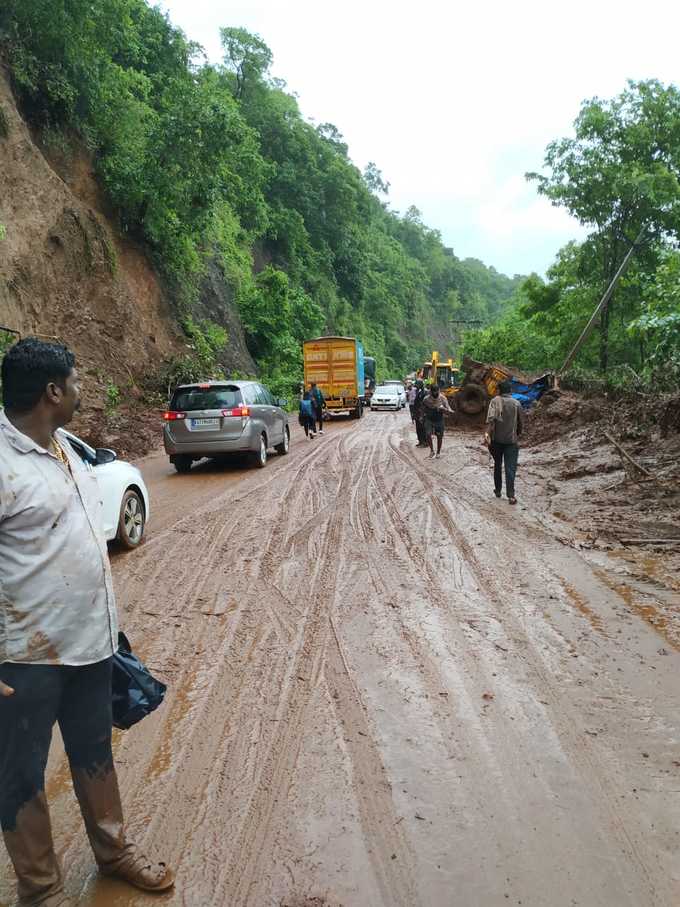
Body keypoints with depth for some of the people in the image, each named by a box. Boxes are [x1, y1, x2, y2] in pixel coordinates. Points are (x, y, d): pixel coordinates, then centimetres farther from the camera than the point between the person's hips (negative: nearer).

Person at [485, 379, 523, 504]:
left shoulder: (495, 401, -3)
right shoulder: (517, 403, 3)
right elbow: (520, 423, 10)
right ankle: (511, 495, -11)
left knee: (497, 465, 17)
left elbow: (491, 418, -19)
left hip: (497, 439, 0)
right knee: (510, 468, -3)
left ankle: (498, 490, 28)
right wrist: (518, 434, 28)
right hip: (511, 439, 0)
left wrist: (487, 433, -26)